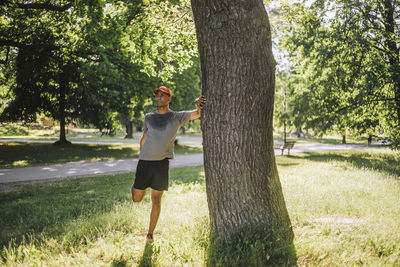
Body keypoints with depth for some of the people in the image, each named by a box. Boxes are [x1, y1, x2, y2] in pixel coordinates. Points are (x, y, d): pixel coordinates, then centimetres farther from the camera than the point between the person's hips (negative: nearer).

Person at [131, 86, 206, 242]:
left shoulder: (177, 117, 5)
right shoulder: (149, 117, 12)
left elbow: (197, 114, -9)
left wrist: (198, 105, -31)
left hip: (162, 163, -2)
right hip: (144, 162, 2)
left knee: (156, 200, 1)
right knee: (137, 199, 7)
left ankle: (150, 234, 11)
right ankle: (137, 185, 41)